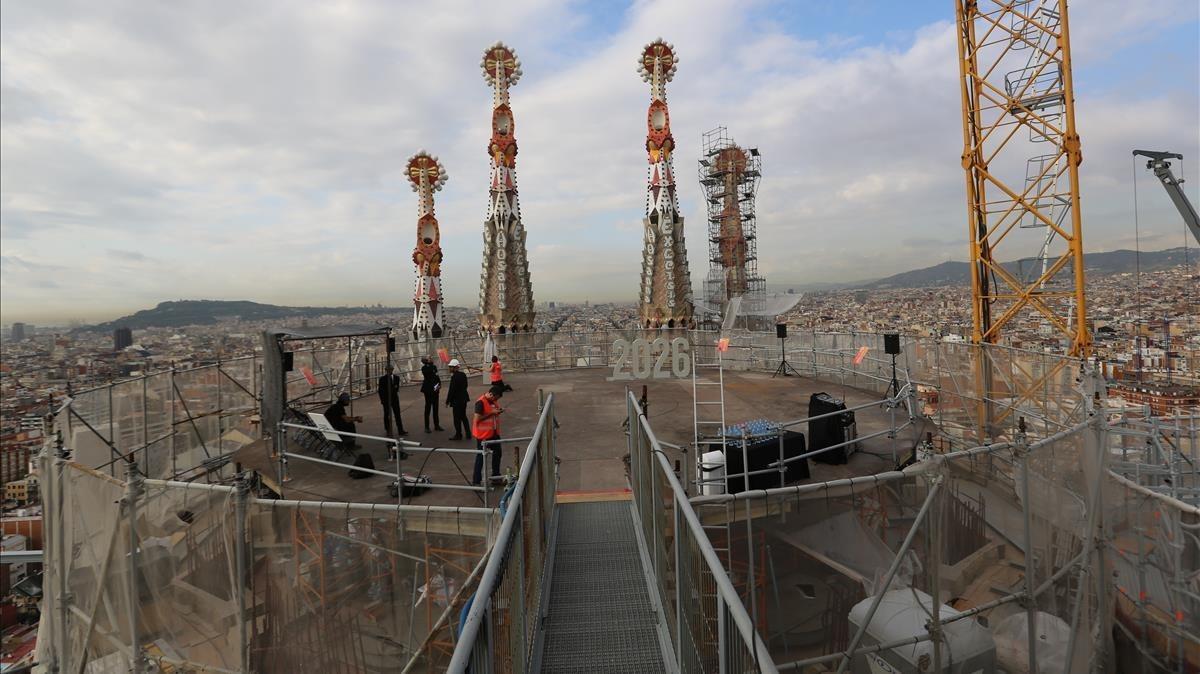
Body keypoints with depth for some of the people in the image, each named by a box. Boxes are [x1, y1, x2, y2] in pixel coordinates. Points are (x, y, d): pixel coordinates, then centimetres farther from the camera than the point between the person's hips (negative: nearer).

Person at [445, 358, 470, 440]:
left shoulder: (454, 377, -21)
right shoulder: (463, 374, 3)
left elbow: (451, 390, -20)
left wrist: (447, 401, -12)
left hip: (457, 400, -8)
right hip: (464, 398, 8)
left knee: (457, 418, 4)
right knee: (463, 416, 19)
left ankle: (458, 435, 14)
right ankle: (468, 433, 24)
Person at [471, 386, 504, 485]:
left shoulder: (493, 401, 5)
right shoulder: (481, 402, -20)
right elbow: (477, 419, -25)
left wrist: (498, 411, -2)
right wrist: (491, 413, -25)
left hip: (494, 433, 9)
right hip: (483, 435, -9)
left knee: (497, 452, 17)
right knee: (481, 457, 1)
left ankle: (496, 476, 34)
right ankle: (476, 481, 13)